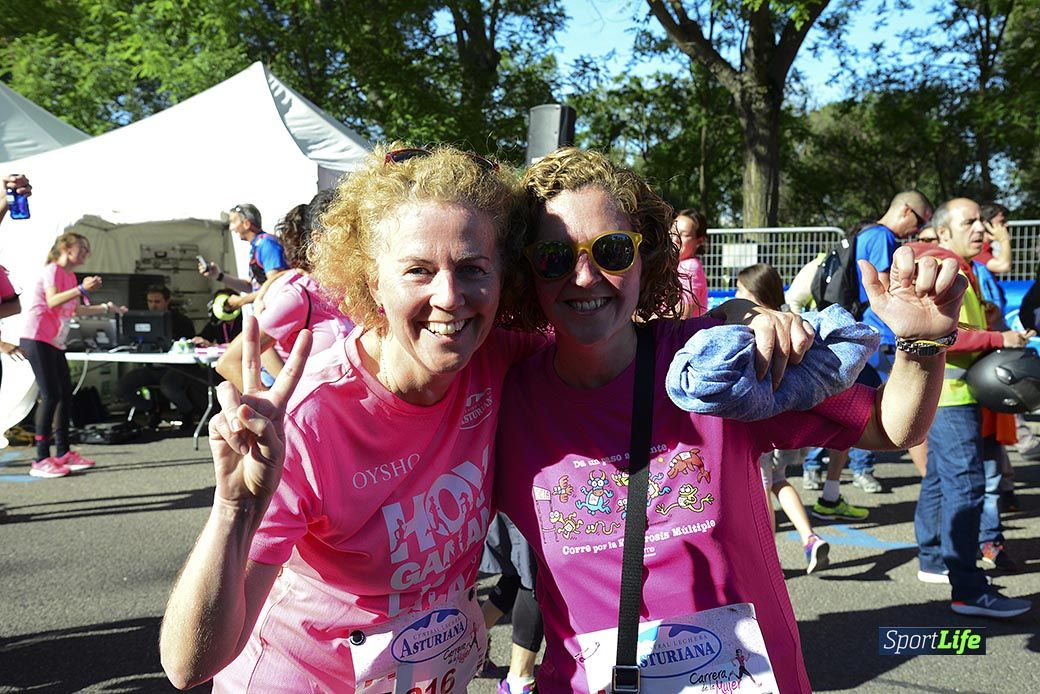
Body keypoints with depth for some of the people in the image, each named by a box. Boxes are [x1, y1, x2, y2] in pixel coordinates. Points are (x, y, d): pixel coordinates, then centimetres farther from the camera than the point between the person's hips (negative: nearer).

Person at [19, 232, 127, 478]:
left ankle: (63, 453, 17)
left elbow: (76, 310, 29)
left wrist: (107, 307, 28)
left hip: (55, 343, 10)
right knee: (50, 395, -12)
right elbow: (52, 301, -24)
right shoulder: (53, 269, -8)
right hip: (37, 339, -10)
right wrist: (81, 289, -33)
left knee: (65, 394, 9)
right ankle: (41, 460, -10)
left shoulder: (70, 276, 19)